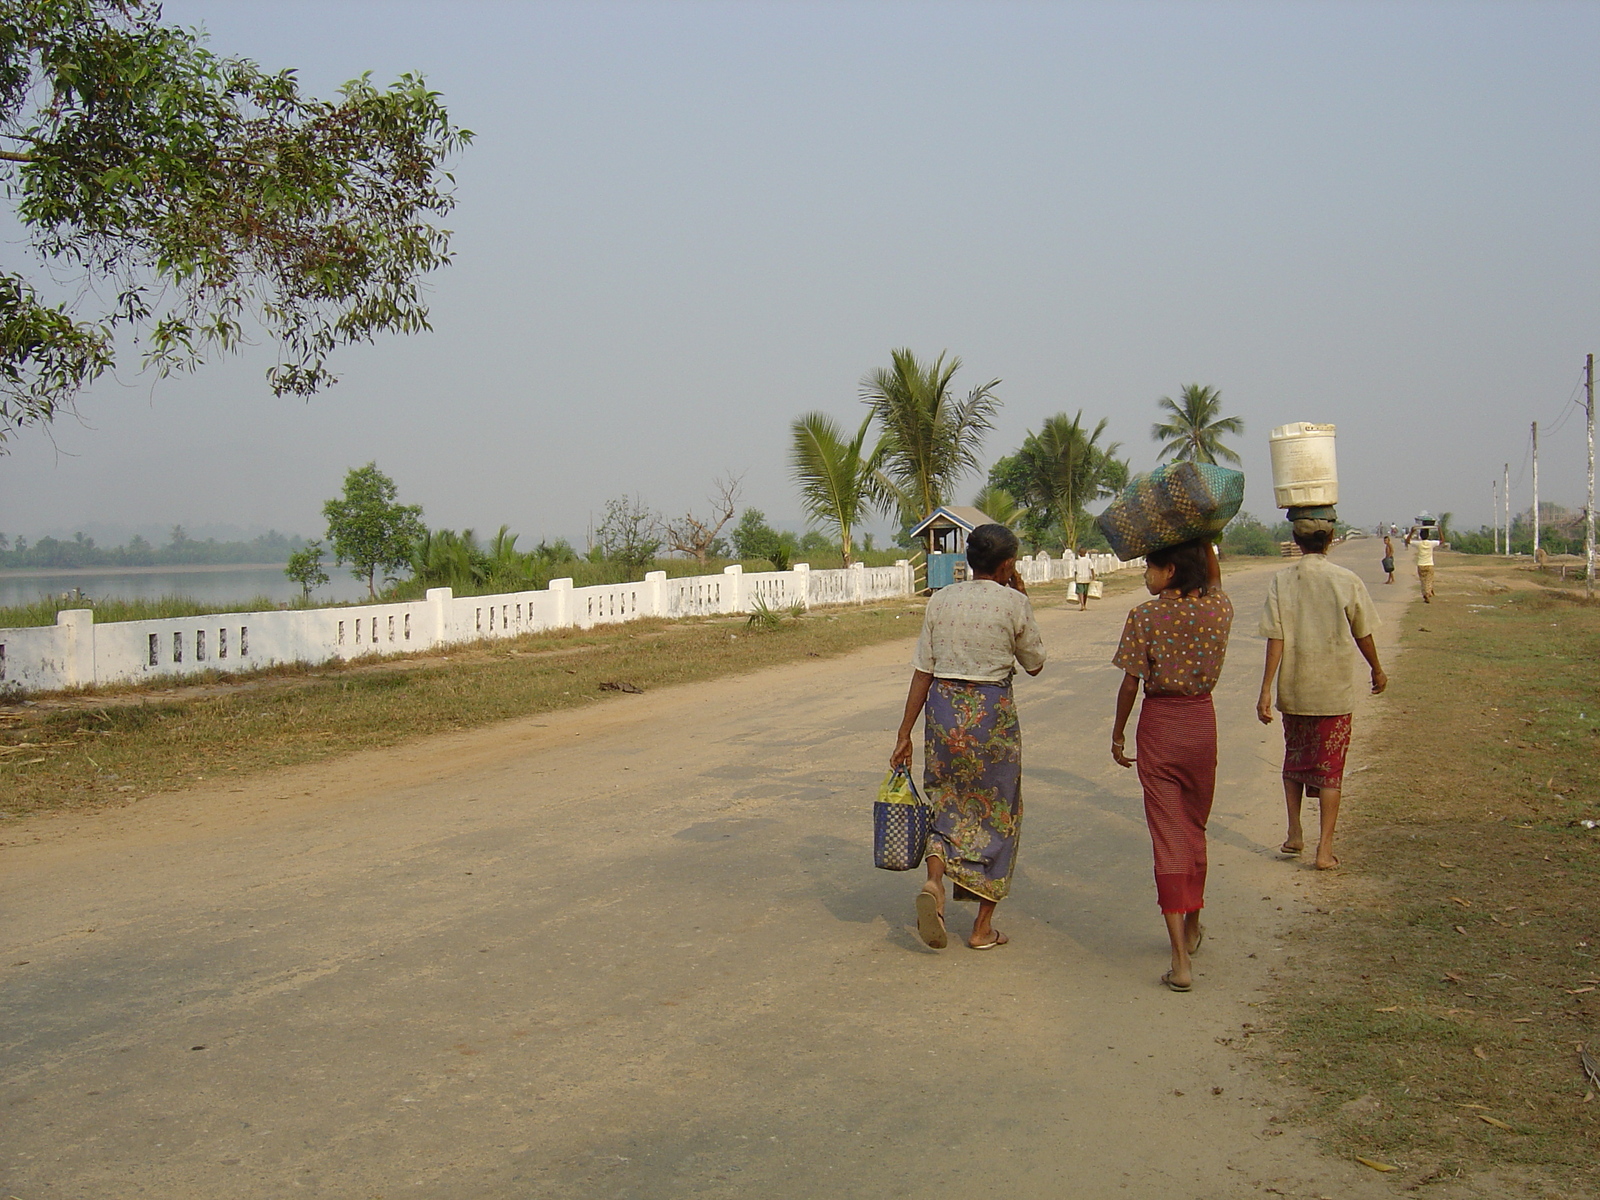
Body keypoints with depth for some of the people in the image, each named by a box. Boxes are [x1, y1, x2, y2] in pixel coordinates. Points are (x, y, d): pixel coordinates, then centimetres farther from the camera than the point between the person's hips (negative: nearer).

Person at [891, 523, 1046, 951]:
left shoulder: (940, 600, 3)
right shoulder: (1013, 603, -6)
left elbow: (923, 672, 2)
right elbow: (1034, 664, 6)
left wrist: (904, 733, 6)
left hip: (942, 708, 3)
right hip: (992, 713, -3)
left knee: (947, 805, 18)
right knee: (996, 814, 10)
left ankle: (934, 880, -10)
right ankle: (983, 926, 15)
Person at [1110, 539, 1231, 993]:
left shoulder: (1145, 617, -12)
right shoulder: (1219, 609, -2)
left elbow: (1130, 684, -9)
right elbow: (1213, 580, 24)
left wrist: (1118, 734, 3)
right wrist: (1203, 540, 18)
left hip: (1158, 725, -4)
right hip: (1202, 722, 4)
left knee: (1168, 835, -2)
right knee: (1195, 827, 21)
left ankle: (1181, 959, -7)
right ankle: (1192, 927, 38)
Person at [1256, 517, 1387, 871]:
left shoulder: (1281, 581, -6)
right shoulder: (1347, 581, -7)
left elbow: (1275, 640, -9)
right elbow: (1363, 635, 3)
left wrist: (1266, 690, -7)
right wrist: (1377, 671, 20)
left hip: (1292, 692, 1)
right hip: (1334, 693, -1)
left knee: (1294, 761, 20)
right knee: (1330, 768, 6)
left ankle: (1295, 834, 18)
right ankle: (1325, 848, 6)